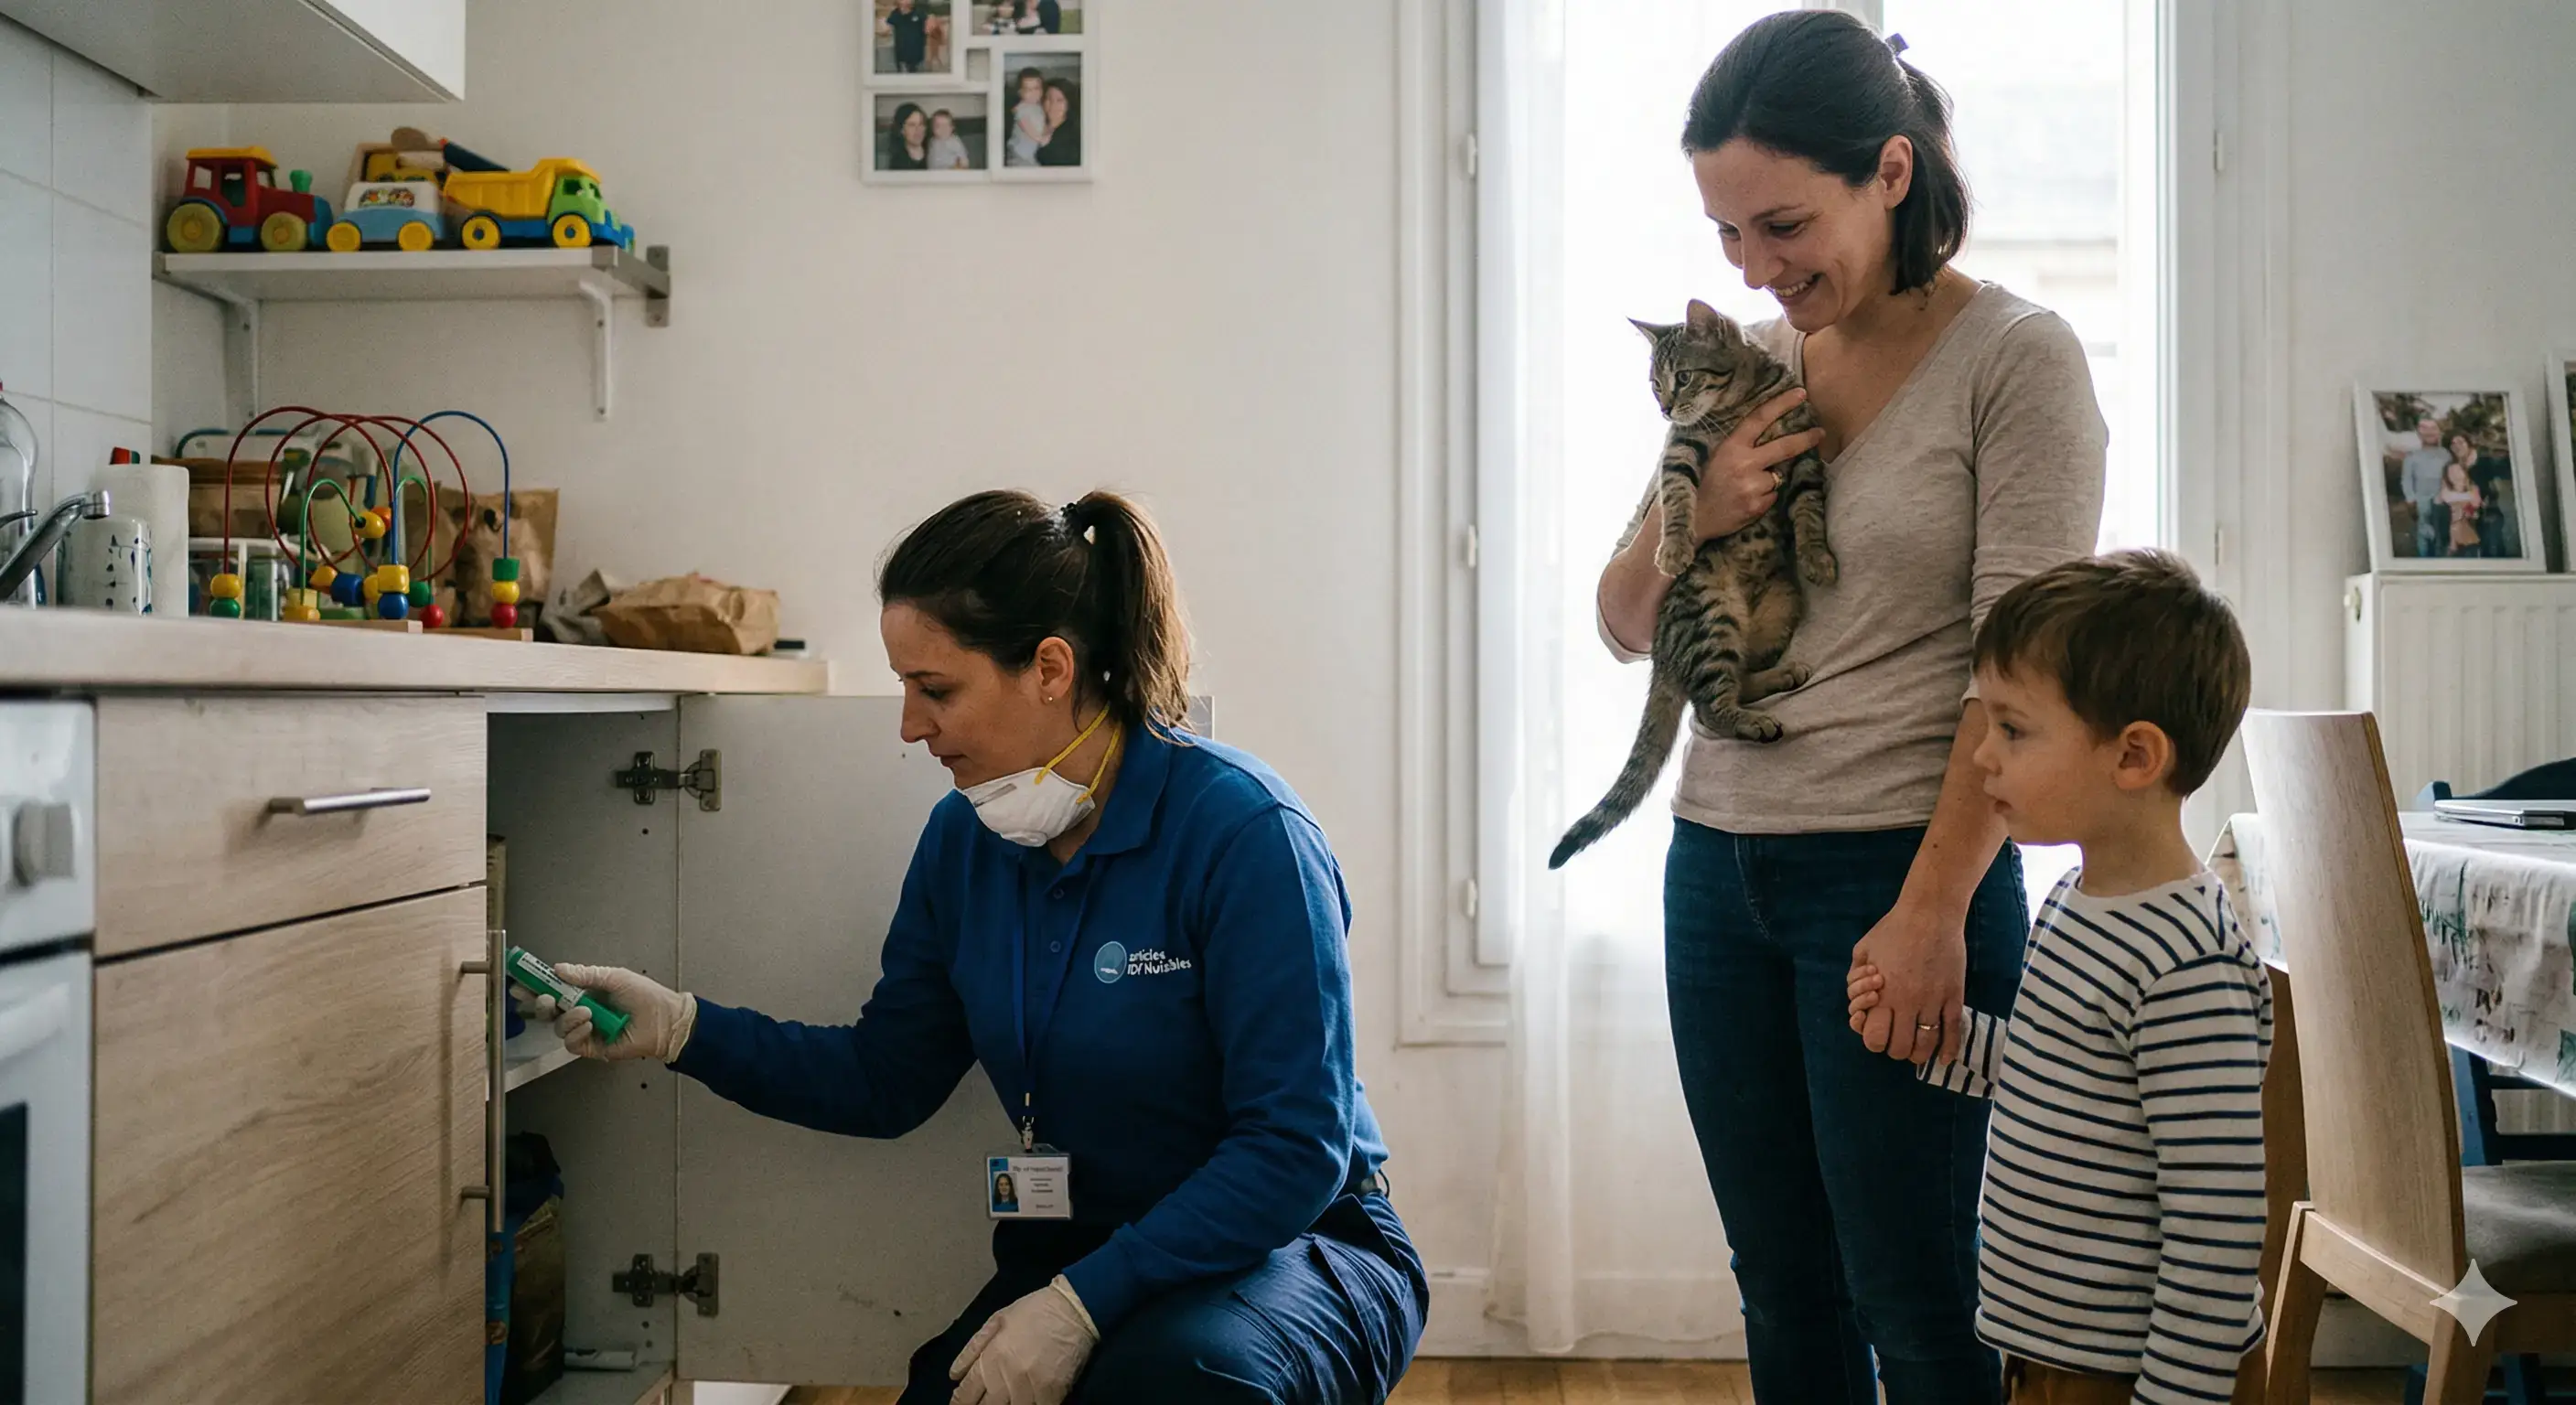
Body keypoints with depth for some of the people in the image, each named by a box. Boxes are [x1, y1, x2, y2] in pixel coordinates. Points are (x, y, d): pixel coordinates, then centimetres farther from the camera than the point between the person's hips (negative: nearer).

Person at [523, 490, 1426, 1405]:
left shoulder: (1242, 831, -21)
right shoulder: (964, 840, 0)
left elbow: (1296, 1150, -21)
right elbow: (885, 1081, 9)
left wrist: (1082, 1304, -27)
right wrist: (679, 1029, -2)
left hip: (1291, 1246, -5)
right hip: (1071, 1251, 5)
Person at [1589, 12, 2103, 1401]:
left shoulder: (2016, 359, -6)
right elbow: (1624, 627, 14)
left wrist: (1933, 909, -18)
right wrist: (1694, 514, -6)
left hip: (1898, 870, -6)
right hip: (1717, 864, 6)